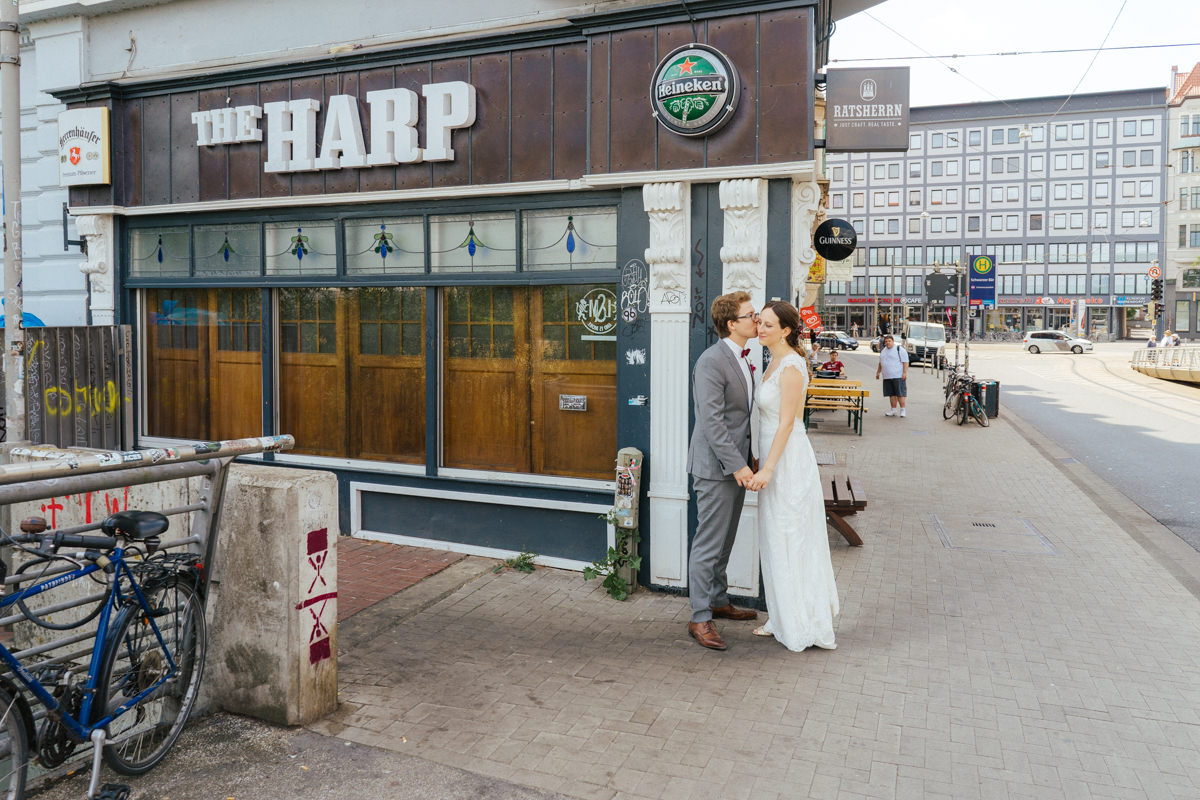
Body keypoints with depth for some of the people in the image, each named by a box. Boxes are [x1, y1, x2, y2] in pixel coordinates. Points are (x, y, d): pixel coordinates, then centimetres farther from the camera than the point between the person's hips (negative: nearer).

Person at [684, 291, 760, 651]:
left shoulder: (742, 359, 13)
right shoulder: (711, 361, -17)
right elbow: (711, 421, -22)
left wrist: (744, 461, 14)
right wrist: (736, 465, -23)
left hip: (736, 464, 9)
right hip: (716, 466, -9)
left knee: (724, 541, 20)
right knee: (708, 544, -2)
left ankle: (718, 601, 34)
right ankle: (700, 618, 7)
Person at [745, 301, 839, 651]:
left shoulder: (791, 366, -17)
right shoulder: (776, 362, 12)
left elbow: (787, 423, -20)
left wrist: (767, 469, -22)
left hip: (788, 461, -10)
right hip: (776, 460, 10)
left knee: (791, 541, 0)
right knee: (778, 540, 15)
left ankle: (804, 625, 12)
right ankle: (784, 618, 27)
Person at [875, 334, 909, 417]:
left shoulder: (899, 350, -4)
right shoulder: (883, 351, 17)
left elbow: (905, 362, -8)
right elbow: (881, 363, 28)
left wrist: (905, 373, -16)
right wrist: (878, 372, 26)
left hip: (898, 377, -6)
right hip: (887, 377, 6)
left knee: (900, 394, -5)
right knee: (891, 394, 9)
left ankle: (902, 410, 0)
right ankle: (893, 410, 16)